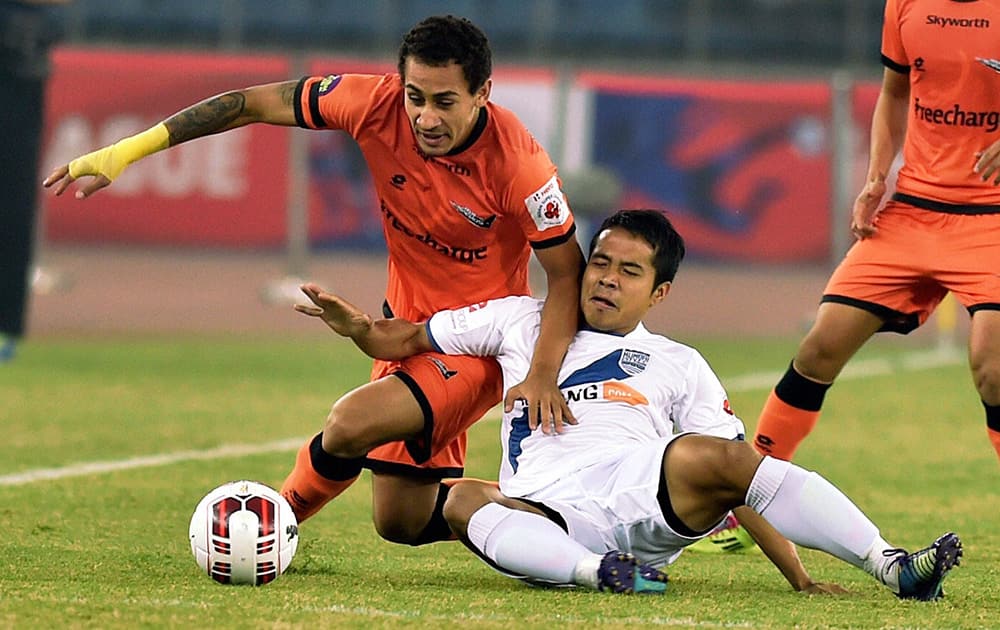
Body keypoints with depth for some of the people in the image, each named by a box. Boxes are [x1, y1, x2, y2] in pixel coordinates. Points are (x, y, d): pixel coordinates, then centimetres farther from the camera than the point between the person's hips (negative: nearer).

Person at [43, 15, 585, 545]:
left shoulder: (516, 162, -28)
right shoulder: (377, 104, -18)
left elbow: (567, 271, -17)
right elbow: (250, 104, -10)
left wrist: (541, 375, -30)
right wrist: (126, 152, -12)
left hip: (477, 343, -6)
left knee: (353, 422, -28)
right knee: (401, 523, 11)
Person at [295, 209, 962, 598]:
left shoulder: (678, 364, 23)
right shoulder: (523, 322, 26)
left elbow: (736, 474, 15)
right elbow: (405, 341, 29)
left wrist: (796, 574, 3)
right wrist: (356, 325, 5)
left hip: (645, 493, 0)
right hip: (546, 515, 0)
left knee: (709, 456, -32)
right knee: (463, 500, -32)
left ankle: (892, 567, -36)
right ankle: (601, 573, -55)